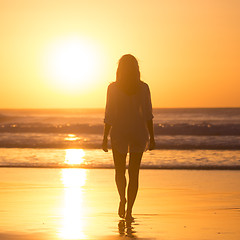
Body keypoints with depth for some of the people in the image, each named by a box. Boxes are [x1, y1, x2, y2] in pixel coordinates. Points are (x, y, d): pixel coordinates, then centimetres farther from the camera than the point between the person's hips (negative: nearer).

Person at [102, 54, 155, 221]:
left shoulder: (113, 88, -5)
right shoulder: (143, 87, -1)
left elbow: (109, 115, -5)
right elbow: (148, 114, 0)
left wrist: (105, 138, 2)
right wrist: (152, 138, 5)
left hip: (119, 131, -1)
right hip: (139, 132, 1)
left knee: (120, 171, 17)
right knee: (134, 173, 6)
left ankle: (122, 198, -8)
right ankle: (129, 211, 0)